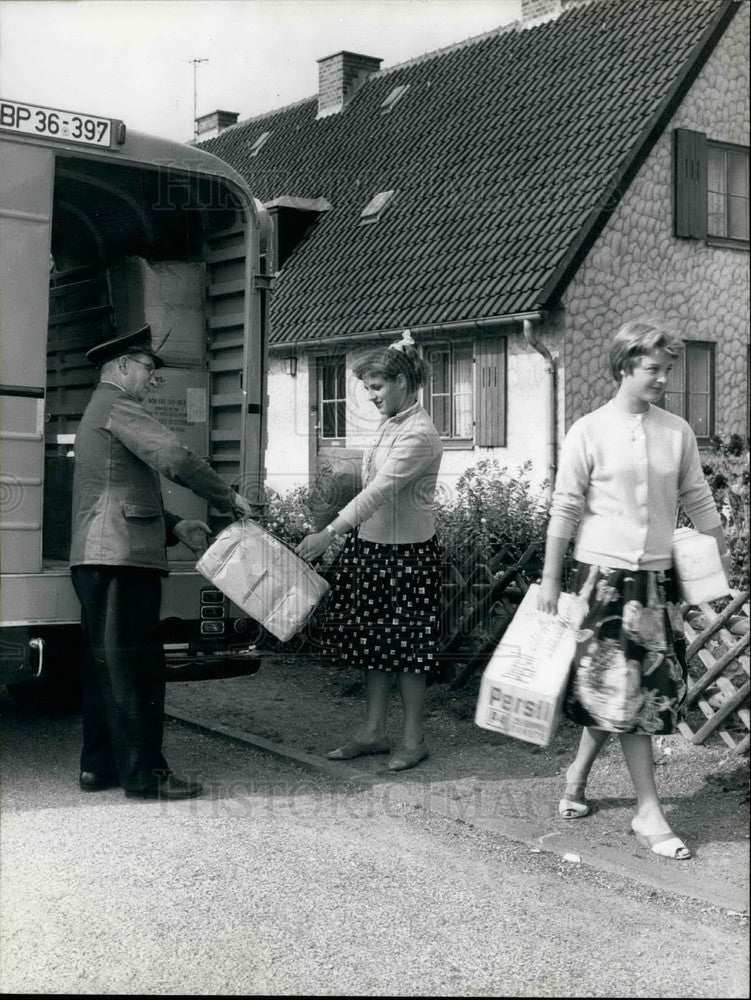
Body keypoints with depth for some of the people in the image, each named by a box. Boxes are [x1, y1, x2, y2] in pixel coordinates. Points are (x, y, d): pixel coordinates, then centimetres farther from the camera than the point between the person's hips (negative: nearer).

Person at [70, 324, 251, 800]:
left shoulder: (98, 413, 26)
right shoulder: (118, 408, -7)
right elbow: (175, 458, -20)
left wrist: (176, 525, 14)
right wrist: (230, 498, -9)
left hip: (97, 561, 11)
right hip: (122, 558, -11)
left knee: (106, 663, 12)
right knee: (136, 666, -7)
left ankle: (100, 766, 17)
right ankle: (144, 772, -3)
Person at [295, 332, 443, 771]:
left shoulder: (420, 435, -19)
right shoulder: (389, 424, 9)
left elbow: (380, 489, -28)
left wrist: (330, 533, -32)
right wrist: (348, 536, 14)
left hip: (407, 553, -9)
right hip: (372, 545, 9)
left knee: (406, 644, 1)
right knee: (375, 640, 13)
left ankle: (414, 738, 14)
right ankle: (374, 731, 23)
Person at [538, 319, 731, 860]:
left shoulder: (678, 433, 4)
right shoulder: (589, 431, -6)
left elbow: (699, 503, 11)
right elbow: (565, 509, -4)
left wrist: (725, 566, 10)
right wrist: (551, 581, -4)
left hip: (658, 576, 4)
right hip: (603, 573, -4)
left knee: (627, 690, 9)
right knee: (622, 690, -1)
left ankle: (578, 775, 31)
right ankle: (649, 811, 7)